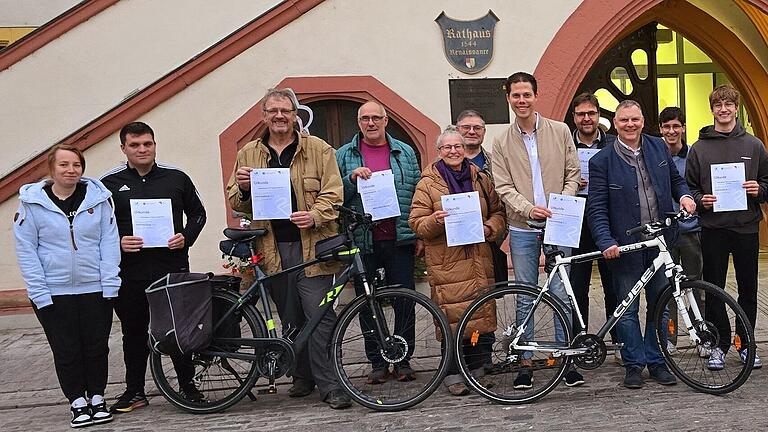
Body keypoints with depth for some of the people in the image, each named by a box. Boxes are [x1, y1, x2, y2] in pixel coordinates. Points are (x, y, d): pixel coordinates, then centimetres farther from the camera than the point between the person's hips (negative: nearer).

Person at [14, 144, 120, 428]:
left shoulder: (98, 197, -1)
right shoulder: (32, 202, -3)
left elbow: (109, 241, 0)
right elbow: (26, 250, -3)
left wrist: (110, 284, -6)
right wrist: (40, 293, -9)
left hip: (95, 289, 1)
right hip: (54, 293, -1)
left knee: (97, 348, 10)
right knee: (66, 351, 8)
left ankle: (97, 398, 25)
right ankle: (78, 403, 21)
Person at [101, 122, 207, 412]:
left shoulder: (176, 178, 6)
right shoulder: (109, 183, 4)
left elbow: (197, 213, 14)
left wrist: (186, 237, -4)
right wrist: (117, 242, -10)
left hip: (173, 266, 0)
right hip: (129, 272, 0)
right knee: (134, 333, 10)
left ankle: (187, 385, 19)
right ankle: (135, 391, 22)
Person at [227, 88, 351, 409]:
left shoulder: (318, 149, 6)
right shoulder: (248, 154, 14)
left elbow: (332, 194, 0)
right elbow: (236, 204, 17)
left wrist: (314, 216, -19)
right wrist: (242, 187, -6)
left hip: (311, 245, -3)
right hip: (273, 249, 3)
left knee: (320, 317, -8)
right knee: (290, 319, 11)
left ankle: (329, 385, -3)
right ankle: (303, 377, 24)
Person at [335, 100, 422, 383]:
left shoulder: (405, 153, 11)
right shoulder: (344, 155, 8)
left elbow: (417, 194, 11)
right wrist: (351, 178, -14)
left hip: (399, 240, 0)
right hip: (363, 241, 0)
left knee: (405, 301, 2)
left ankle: (403, 360, 14)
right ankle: (377, 362, 15)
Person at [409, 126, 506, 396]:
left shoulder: (481, 179, 14)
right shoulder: (428, 184, 4)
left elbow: (498, 212, 18)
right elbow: (416, 223, 1)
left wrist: (489, 228, -2)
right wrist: (435, 220, -18)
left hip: (479, 259, 4)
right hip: (446, 261, -3)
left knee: (482, 315, 3)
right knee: (452, 316, -7)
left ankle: (477, 371, 17)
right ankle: (454, 375, 4)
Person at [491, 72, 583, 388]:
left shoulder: (559, 131, 5)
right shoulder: (501, 142, 5)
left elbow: (572, 173, 7)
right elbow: (503, 187, -1)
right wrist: (528, 208, -17)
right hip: (522, 228, 1)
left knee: (561, 294, 0)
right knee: (525, 298, 5)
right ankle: (525, 363, 13)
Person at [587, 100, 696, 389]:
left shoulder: (658, 147, 6)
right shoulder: (602, 161, -6)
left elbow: (675, 179, 21)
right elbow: (596, 208, -8)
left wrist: (684, 195, -1)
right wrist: (606, 242, -20)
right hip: (625, 246, -3)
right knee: (627, 310, 5)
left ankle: (656, 361, 24)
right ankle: (634, 364, 18)